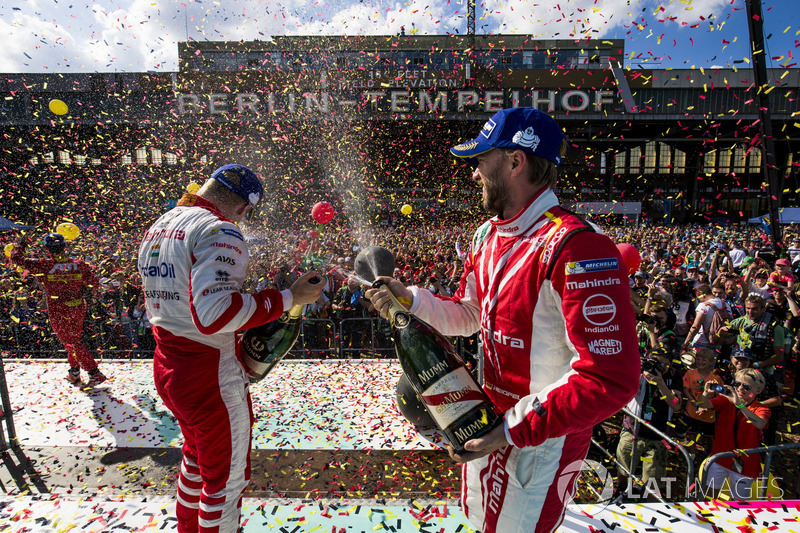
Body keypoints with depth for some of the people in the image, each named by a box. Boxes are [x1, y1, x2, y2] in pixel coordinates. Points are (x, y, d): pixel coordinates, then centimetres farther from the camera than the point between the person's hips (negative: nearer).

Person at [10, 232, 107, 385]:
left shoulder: (43, 265, -12)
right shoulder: (79, 264, -4)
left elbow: (17, 258, 0)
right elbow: (95, 283, 3)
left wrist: (20, 246, 17)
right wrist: (90, 291, 21)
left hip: (58, 312, -4)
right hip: (78, 309, 4)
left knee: (72, 342, 2)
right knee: (74, 338, 22)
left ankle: (94, 372, -5)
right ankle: (74, 373, 32)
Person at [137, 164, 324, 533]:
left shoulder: (157, 228, 10)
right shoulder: (219, 230, -20)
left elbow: (158, 305, 16)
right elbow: (215, 313, -32)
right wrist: (288, 298, -26)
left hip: (166, 366, 9)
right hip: (210, 374, -9)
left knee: (198, 457, 31)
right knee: (227, 478, 12)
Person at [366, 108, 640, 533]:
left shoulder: (575, 247, -28)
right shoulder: (487, 235, 0)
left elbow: (610, 380, -30)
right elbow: (468, 315, 10)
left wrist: (512, 431, -27)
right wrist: (408, 299, -6)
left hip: (545, 437, -8)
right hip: (488, 422, 8)